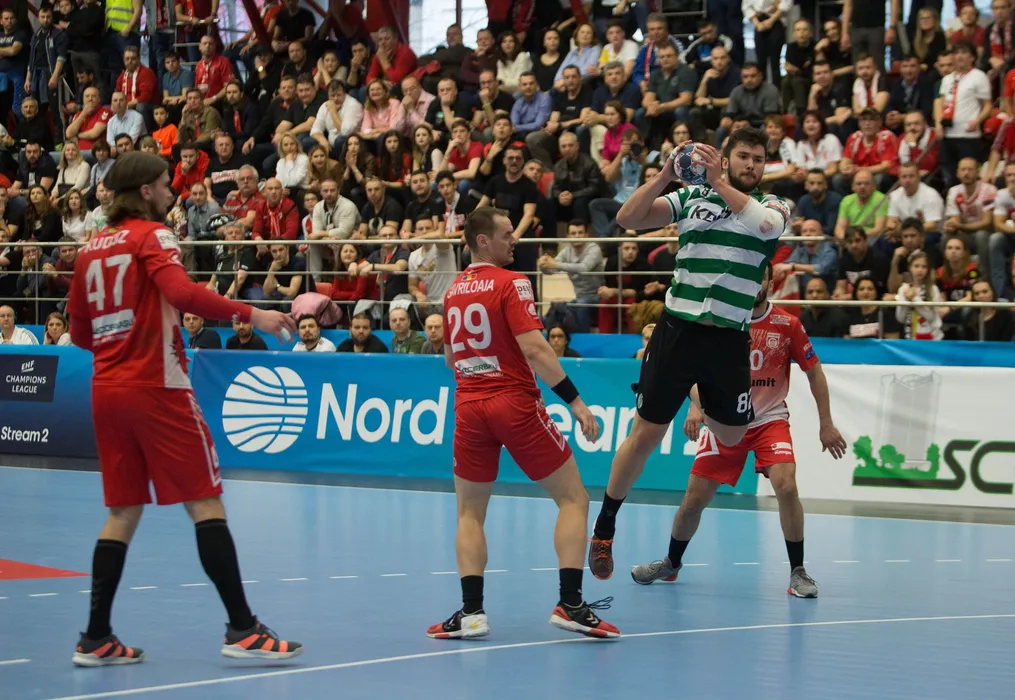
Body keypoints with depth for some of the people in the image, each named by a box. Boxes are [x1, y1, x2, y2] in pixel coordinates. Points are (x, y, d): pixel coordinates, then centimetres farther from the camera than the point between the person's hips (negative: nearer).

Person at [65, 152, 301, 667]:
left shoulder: (90, 248, 15)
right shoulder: (152, 235, -4)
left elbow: (80, 333, 17)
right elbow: (181, 292, -23)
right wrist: (249, 314, -23)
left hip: (107, 389, 7)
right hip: (157, 388, -7)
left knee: (123, 511, 11)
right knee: (206, 504, -4)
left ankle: (96, 638, 8)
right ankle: (242, 629, -7)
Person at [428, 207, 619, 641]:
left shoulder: (453, 290, 10)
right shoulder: (511, 283, -8)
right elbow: (534, 348, -18)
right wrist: (574, 400, -18)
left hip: (469, 406, 5)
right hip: (516, 404, -5)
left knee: (470, 513, 14)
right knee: (573, 499, 5)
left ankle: (472, 610, -2)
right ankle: (570, 604, -7)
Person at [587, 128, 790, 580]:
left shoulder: (771, 204, 6)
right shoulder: (690, 197, 6)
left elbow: (766, 223, -18)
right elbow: (628, 218, -2)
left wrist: (719, 182, -17)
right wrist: (666, 174, -13)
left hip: (730, 340, 1)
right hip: (678, 330, -1)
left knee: (732, 438, 12)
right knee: (645, 434, -1)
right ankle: (603, 529, 12)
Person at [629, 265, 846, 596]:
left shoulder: (788, 324, -7)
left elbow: (814, 372, 2)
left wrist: (826, 423, 0)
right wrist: (696, 405, -24)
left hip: (770, 420, -1)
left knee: (786, 486, -25)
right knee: (693, 500, 3)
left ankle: (798, 572, -11)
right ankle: (671, 563, 30)